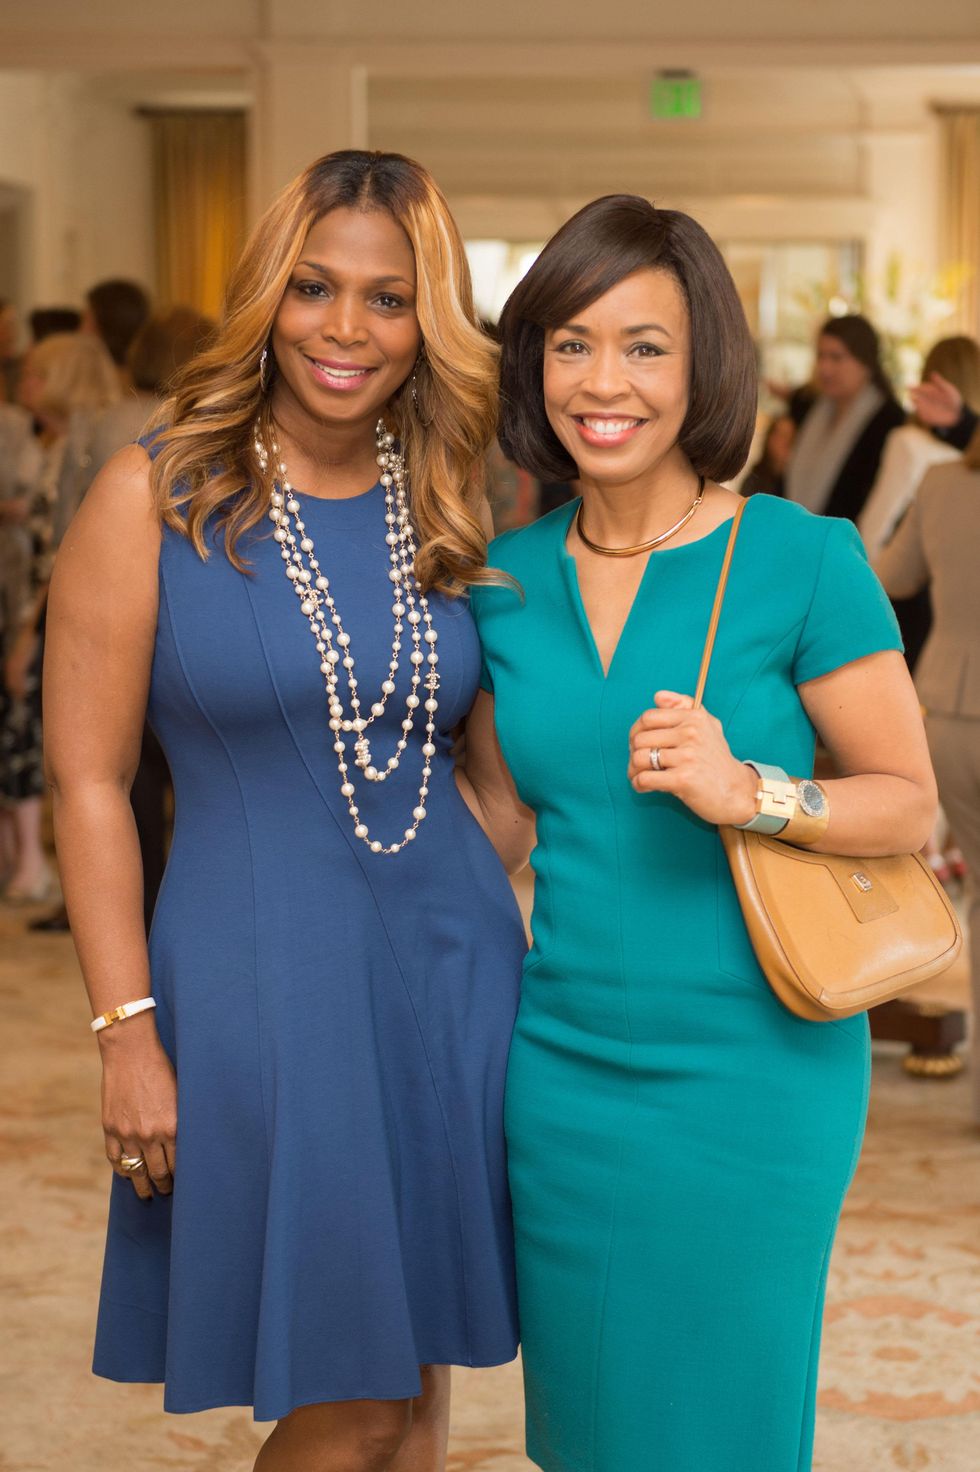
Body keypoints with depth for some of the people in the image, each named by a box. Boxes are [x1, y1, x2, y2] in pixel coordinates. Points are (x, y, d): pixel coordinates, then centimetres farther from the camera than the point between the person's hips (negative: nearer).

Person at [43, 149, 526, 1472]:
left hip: (449, 970, 4)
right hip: (263, 978, -4)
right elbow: (88, 779, -8)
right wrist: (129, 1032, -11)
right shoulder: (154, 494, -8)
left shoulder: (447, 507, 5)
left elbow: (480, 749, 12)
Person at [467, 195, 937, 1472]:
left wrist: (748, 792, -22)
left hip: (750, 1071, -4)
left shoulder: (804, 562, -10)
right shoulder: (507, 579, 3)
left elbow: (912, 803, -6)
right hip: (560, 1065, 4)